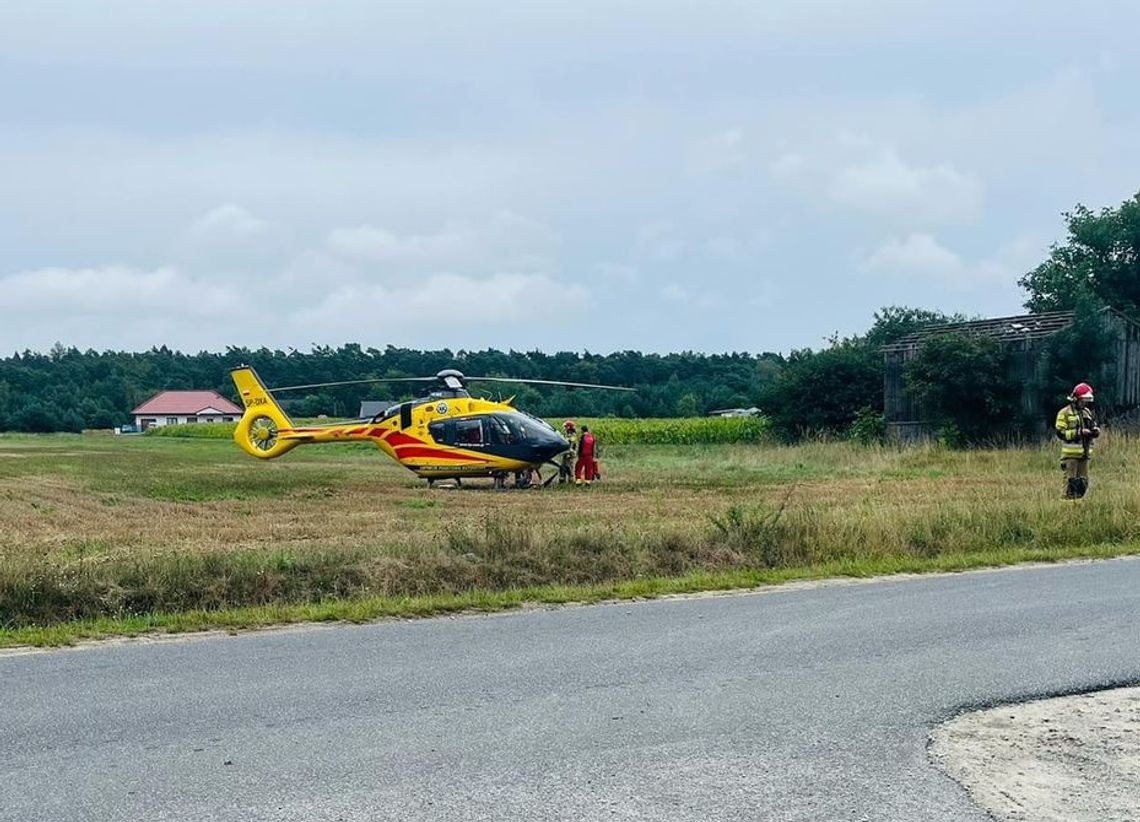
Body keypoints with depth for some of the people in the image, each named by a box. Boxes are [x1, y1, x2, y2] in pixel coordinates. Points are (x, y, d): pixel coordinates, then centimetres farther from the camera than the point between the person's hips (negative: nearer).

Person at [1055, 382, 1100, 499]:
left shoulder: (1088, 412, 14)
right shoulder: (1065, 413, -5)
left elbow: (1095, 429, 19)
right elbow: (1060, 433, -12)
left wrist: (1095, 430, -6)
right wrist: (1078, 432, -19)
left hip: (1084, 453, 6)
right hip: (1071, 454, -6)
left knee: (1083, 483, 9)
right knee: (1071, 482, -7)